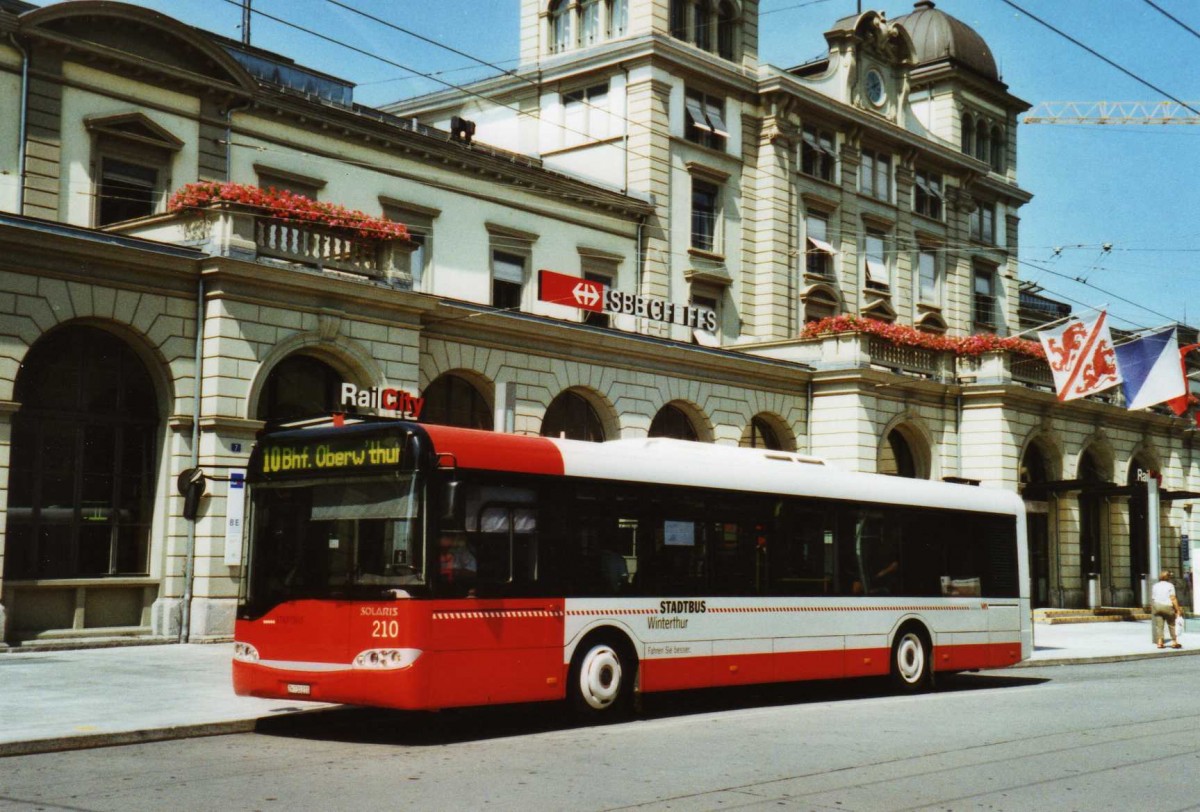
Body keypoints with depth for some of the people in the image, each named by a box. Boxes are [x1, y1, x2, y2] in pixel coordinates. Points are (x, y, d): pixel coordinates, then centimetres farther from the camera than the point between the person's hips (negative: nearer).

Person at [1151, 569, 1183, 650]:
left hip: (1157, 607, 3)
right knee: (1172, 624, 9)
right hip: (1167, 606, -3)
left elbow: (1152, 599, 10)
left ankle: (1160, 642, -6)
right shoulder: (1170, 585, -3)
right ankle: (1174, 641, 10)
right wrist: (1178, 609, -7)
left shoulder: (1155, 586, 11)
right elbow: (1173, 599, -9)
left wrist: (1152, 609, 18)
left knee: (1159, 625, 2)